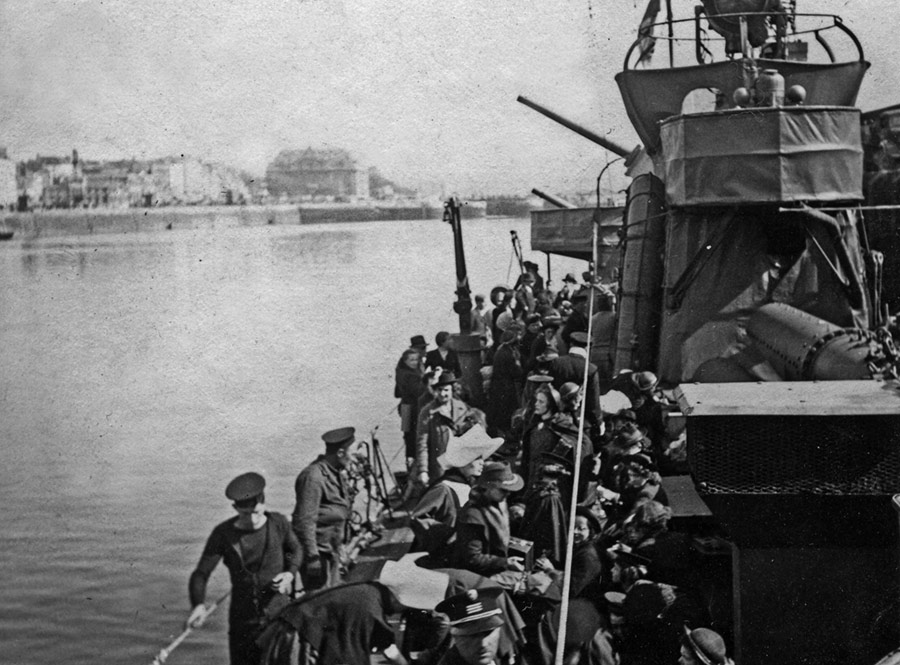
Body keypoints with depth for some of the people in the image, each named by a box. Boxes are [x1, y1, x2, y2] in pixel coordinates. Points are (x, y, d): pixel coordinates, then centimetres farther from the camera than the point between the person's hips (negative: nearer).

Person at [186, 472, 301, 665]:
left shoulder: (279, 524, -6)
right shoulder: (223, 534, -11)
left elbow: (294, 550, 14)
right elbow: (201, 574, -12)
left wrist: (290, 573, -6)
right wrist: (198, 605, -31)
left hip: (278, 617, 0)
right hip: (242, 620, 0)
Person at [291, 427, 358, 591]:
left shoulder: (337, 473, 11)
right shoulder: (314, 477, -20)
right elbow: (304, 521, -22)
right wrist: (312, 557, -21)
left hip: (331, 551, 10)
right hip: (318, 551, -10)